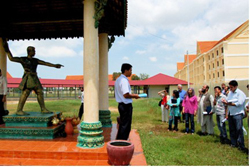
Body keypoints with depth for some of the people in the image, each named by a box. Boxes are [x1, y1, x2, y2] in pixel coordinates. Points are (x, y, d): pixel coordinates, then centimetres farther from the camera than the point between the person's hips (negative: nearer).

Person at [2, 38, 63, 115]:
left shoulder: (35, 60, 18)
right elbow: (11, 58, -2)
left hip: (35, 79, 6)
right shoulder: (22, 59, 5)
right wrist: (7, 50, -8)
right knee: (25, 93, -14)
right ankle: (19, 110, -10)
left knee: (40, 93, 1)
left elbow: (45, 63, 15)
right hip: (28, 78, -6)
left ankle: (43, 109, 5)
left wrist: (54, 65, 9)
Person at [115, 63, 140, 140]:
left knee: (122, 124, 19)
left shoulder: (118, 79, 15)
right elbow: (126, 95, -24)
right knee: (126, 126, 0)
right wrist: (134, 96, -8)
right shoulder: (124, 80, -17)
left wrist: (132, 95, 16)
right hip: (126, 105, -10)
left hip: (121, 104, 10)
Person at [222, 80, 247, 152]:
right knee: (232, 129, 10)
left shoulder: (240, 93, -6)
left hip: (238, 114, -6)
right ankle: (234, 143, 20)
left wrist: (229, 103, -16)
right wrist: (225, 101, -8)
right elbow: (227, 101, 14)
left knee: (239, 129, -6)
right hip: (230, 114, 6)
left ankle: (241, 145, 1)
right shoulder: (230, 93, 15)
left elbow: (239, 103, -15)